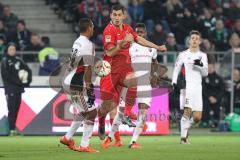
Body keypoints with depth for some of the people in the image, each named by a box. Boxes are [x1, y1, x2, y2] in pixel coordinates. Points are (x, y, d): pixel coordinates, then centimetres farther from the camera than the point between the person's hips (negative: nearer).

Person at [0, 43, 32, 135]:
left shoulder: (18, 60, 15)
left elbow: (28, 70, 18)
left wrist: (27, 81, 2)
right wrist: (18, 81, -16)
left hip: (18, 88, 6)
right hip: (10, 88, -6)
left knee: (16, 109, 5)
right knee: (11, 109, -10)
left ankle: (14, 127, 9)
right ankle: (12, 129, -14)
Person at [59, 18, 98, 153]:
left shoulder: (77, 42, 13)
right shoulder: (88, 45, -14)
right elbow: (87, 69, -19)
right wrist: (89, 89, -18)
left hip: (69, 82, 9)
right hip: (76, 85, -9)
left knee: (84, 111, 21)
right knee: (92, 111, -4)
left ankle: (68, 138, 24)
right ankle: (84, 145, -5)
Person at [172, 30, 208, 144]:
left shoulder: (202, 56, 13)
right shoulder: (183, 55, 6)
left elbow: (205, 73, 6)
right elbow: (176, 70, 8)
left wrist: (200, 65, -13)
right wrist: (174, 83, -6)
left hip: (197, 88, 3)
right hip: (185, 87, -3)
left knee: (197, 117, -2)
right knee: (187, 111, -19)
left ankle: (186, 125, 28)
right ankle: (183, 137, -14)